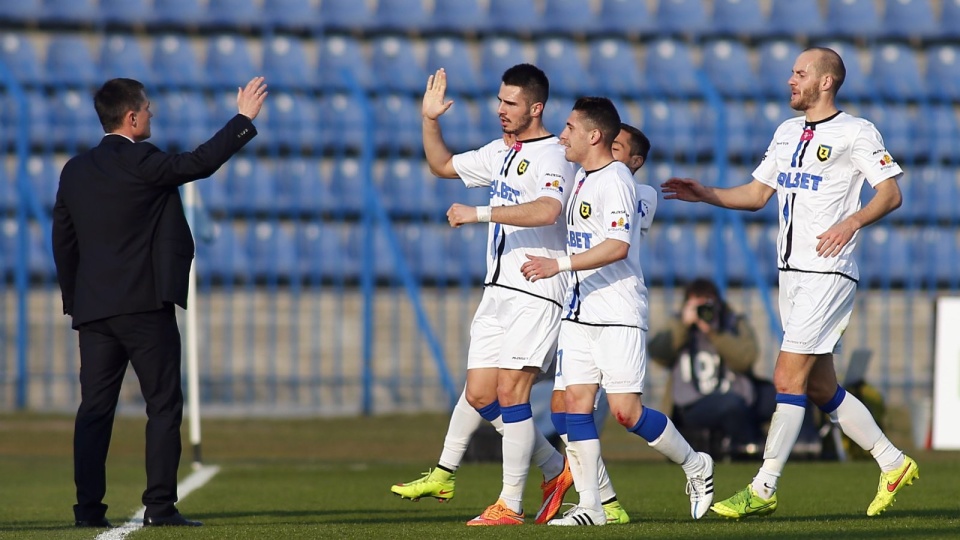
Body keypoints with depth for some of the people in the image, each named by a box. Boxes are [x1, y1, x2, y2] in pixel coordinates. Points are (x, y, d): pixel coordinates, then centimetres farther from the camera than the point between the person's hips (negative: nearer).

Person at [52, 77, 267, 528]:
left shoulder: (75, 172, 11)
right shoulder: (141, 162, -10)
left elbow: (63, 242, 14)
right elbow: (201, 163, -7)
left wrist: (75, 301, 20)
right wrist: (244, 118, 2)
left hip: (93, 308, 6)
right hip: (145, 303, -6)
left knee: (95, 409, 5)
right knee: (164, 406, 0)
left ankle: (88, 508, 0)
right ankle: (160, 505, -5)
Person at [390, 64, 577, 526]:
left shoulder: (551, 157, -11)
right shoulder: (499, 153, 16)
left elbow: (547, 211, -31)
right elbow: (442, 166, 31)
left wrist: (480, 213, -30)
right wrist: (430, 120, 16)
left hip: (536, 295, -8)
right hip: (497, 292, 8)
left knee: (509, 391, -12)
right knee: (479, 393, 2)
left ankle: (510, 505, -5)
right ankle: (554, 467, 18)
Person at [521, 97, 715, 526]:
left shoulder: (615, 181, -13)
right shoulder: (582, 177, 15)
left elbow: (617, 247, -24)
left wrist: (559, 265, -26)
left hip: (618, 315, -9)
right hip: (579, 312, 9)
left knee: (626, 410, -10)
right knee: (575, 402, -1)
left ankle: (695, 466, 11)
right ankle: (589, 505, 0)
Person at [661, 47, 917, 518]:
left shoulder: (855, 133, -7)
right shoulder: (786, 132, 16)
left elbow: (891, 193, -9)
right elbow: (758, 194, 20)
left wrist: (852, 222, -25)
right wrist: (704, 194, 7)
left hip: (827, 274, -8)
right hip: (791, 272, 8)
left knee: (788, 378, -11)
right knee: (820, 388, 10)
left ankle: (763, 489, -9)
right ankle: (892, 462, 23)